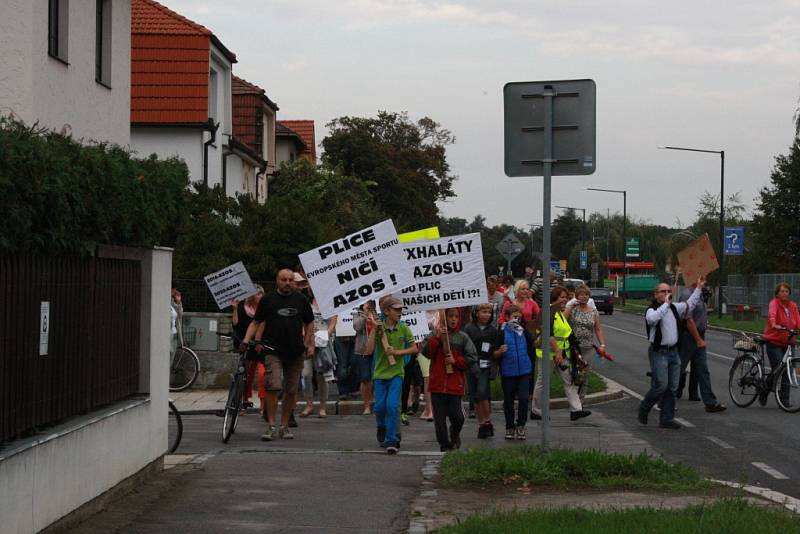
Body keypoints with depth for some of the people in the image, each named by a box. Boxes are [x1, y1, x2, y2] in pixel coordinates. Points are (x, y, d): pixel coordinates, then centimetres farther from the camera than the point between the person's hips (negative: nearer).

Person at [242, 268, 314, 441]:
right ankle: (271, 426, -11)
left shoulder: (301, 300, 10)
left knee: (291, 391, 5)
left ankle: (285, 426, 15)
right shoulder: (267, 300, 5)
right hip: (273, 350, -2)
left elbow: (309, 324, 16)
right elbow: (256, 323, 9)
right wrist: (246, 340, -4)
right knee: (273, 387, -15)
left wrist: (310, 345, 7)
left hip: (295, 351, 3)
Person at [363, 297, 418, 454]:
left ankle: (391, 440, -9)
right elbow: (369, 350, -12)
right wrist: (374, 330, -18)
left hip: (396, 373, -1)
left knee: (392, 405, -14)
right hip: (380, 372, 1)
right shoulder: (378, 328, -4)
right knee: (380, 406, 3)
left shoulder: (403, 329, -1)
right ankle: (382, 428, 34)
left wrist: (398, 352, -11)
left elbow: (414, 349, 4)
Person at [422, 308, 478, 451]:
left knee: (457, 416, -2)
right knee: (440, 417, 3)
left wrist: (456, 361, -10)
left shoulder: (463, 337, 4)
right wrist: (436, 338, -15)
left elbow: (472, 358, 2)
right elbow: (426, 351, -6)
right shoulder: (435, 335, 6)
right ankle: (445, 444, 15)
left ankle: (455, 435, 29)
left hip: (455, 384, -1)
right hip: (437, 383, 1)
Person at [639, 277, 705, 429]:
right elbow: (653, 319, -32)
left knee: (672, 387, 6)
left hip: (673, 352, 7)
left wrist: (699, 288, 22)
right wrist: (665, 304, -26)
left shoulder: (674, 308, 14)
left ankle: (667, 418, 11)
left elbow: (690, 304, 26)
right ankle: (643, 410, 10)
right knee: (661, 385, -11)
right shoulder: (651, 310, -9)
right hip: (659, 352, -7)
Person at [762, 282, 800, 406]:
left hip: (787, 342, 5)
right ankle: (763, 395, 6)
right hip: (774, 341, -5)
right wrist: (774, 325, -50)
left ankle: (784, 400, 10)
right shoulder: (774, 303, -9)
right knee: (778, 369, -13)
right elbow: (772, 314, -30)